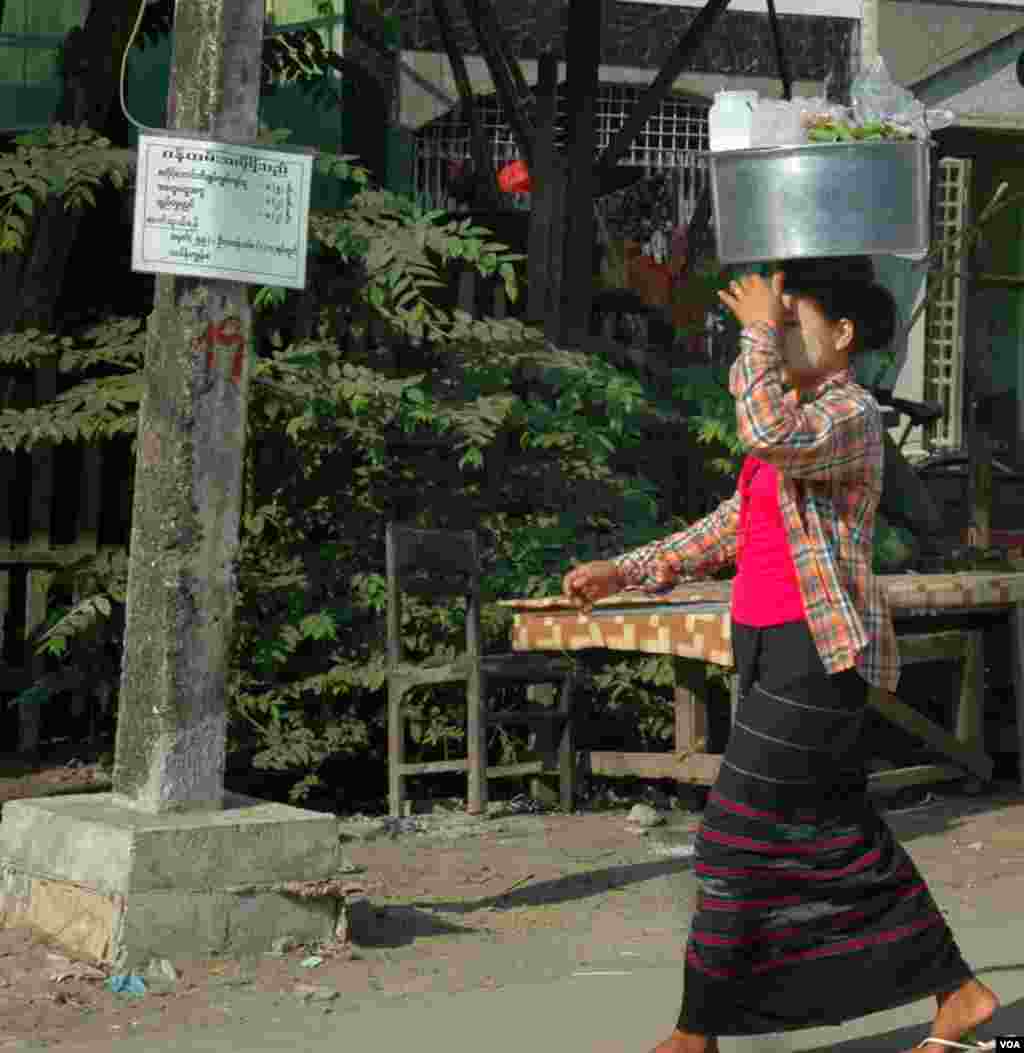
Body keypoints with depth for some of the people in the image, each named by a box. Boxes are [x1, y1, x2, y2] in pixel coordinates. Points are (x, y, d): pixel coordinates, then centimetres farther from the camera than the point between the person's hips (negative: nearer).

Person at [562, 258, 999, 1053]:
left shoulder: (852, 417, -15)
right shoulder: (802, 418, 16)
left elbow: (769, 439, -36)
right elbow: (734, 532, 19)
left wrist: (759, 332, -21)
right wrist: (624, 572, 13)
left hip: (816, 657, -10)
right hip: (780, 652, 10)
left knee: (739, 841, -5)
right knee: (836, 835, 13)